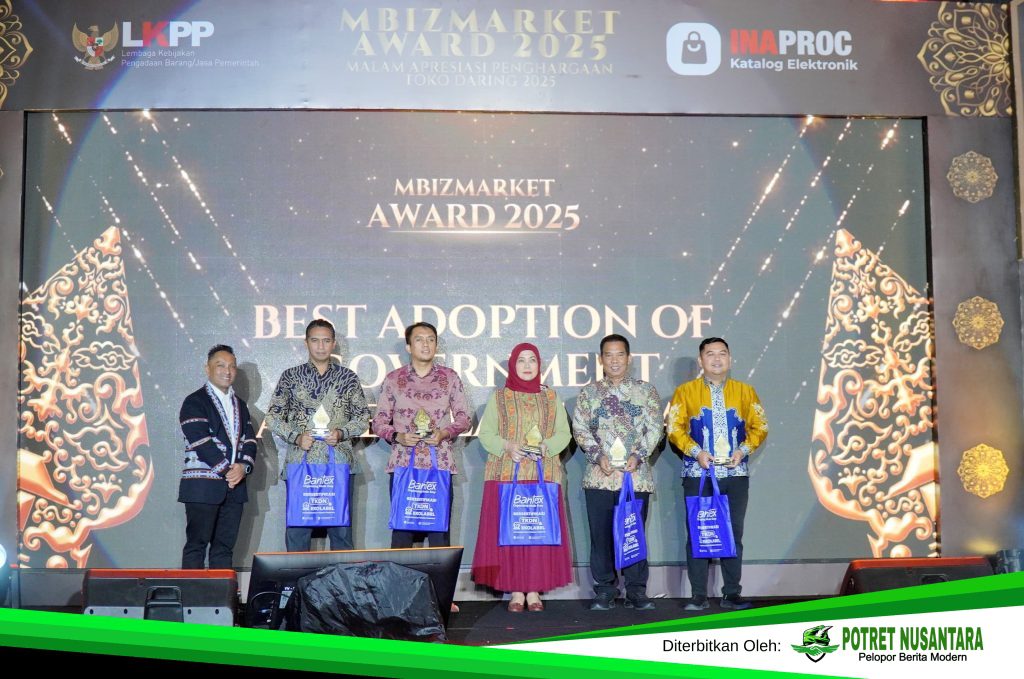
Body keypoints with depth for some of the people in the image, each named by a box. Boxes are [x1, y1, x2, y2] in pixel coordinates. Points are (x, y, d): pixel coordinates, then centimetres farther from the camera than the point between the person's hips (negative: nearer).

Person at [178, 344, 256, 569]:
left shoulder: (240, 405, 19)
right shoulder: (195, 402, -3)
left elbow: (249, 441, 10)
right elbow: (201, 442, -13)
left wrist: (243, 466, -8)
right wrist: (227, 469, -14)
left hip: (234, 486, 6)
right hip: (203, 486, -6)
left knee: (225, 546, 7)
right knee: (197, 545, -3)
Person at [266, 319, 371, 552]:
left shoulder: (347, 377, 9)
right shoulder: (291, 376, 9)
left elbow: (363, 416, 9)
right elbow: (273, 416, 8)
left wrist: (341, 433, -9)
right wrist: (296, 437, -8)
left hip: (339, 464, 0)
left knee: (341, 528, 1)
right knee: (297, 529, 1)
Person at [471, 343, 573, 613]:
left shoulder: (551, 397, 13)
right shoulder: (499, 397, 9)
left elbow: (563, 433, 7)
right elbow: (485, 433, 3)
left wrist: (546, 446, -12)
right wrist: (507, 447, -14)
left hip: (544, 474, 1)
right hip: (506, 474, -1)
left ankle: (534, 590, 5)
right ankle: (515, 590, 3)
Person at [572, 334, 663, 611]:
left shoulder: (646, 391, 8)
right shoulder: (589, 393, 10)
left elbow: (655, 428, 4)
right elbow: (579, 428, 5)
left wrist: (639, 455, -10)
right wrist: (598, 455, -9)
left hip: (637, 475, -1)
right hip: (599, 476, 1)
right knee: (601, 534, 3)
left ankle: (636, 591, 10)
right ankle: (604, 591, 12)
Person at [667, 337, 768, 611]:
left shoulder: (745, 391, 10)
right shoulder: (685, 391, 5)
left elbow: (760, 427, 8)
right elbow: (674, 428, 0)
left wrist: (743, 450, -8)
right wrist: (696, 452, -13)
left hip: (736, 474, 2)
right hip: (698, 475, -1)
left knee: (734, 534, 5)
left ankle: (731, 594, 13)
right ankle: (699, 596, 6)